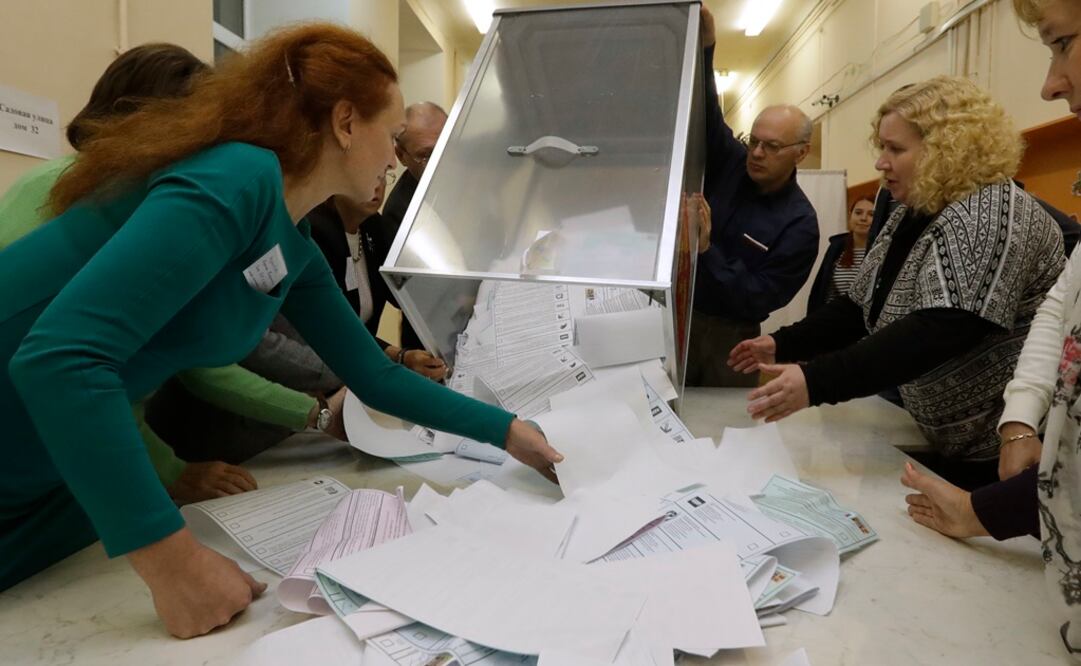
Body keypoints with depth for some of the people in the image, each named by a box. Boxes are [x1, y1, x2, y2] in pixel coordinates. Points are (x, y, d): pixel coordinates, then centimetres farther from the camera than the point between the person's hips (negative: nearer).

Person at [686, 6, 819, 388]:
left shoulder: (800, 224, -12)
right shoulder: (731, 163, -1)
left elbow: (759, 300, -17)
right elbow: (705, 114, -12)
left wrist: (706, 248, -26)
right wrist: (704, 47, -28)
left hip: (730, 335, -3)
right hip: (677, 312, 3)